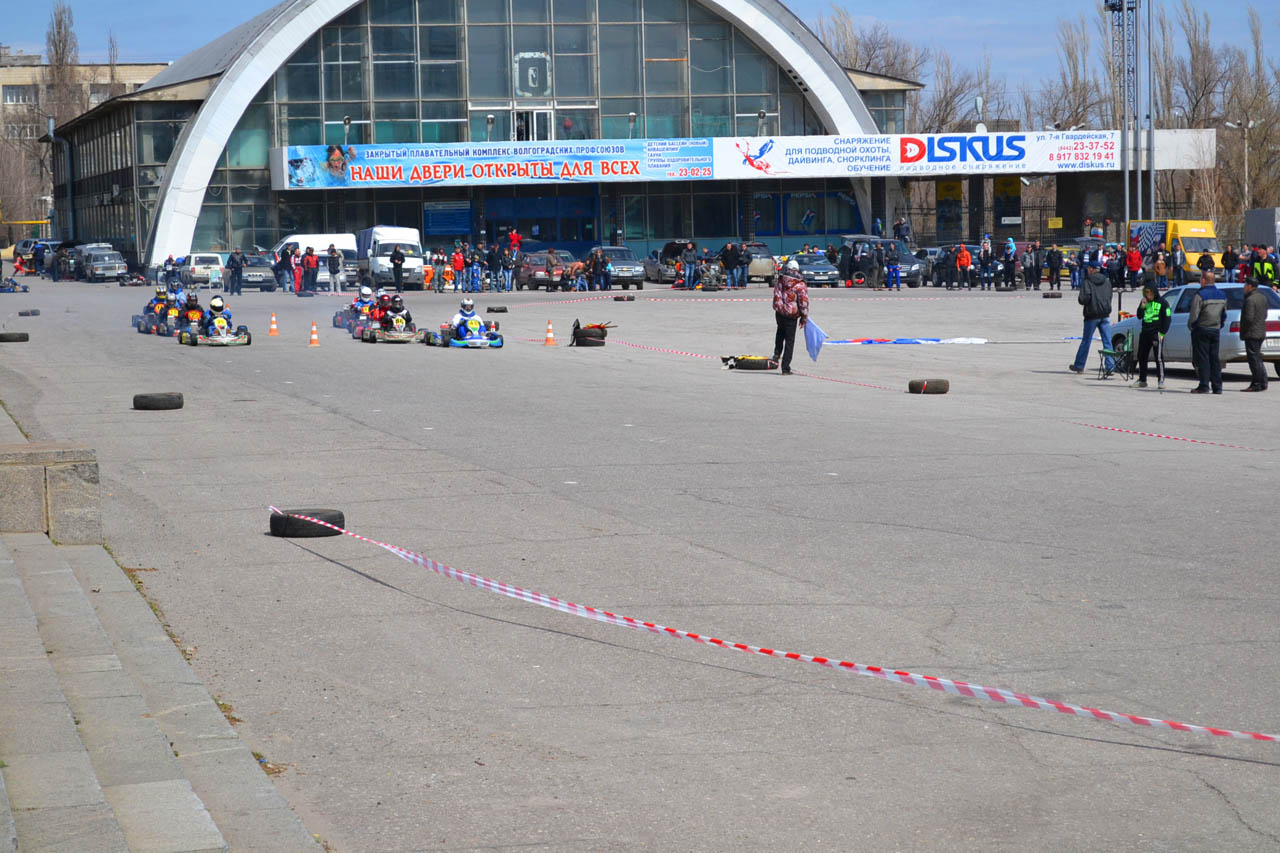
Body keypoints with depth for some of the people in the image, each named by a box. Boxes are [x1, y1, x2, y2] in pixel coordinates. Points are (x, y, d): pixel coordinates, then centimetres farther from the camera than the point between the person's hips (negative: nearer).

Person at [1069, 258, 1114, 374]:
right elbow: (1110, 297, 13)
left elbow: (1084, 298, -16)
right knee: (1107, 342, 2)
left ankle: (1079, 366, 15)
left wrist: (1079, 299, 4)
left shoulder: (1086, 281, -9)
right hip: (1105, 315, 4)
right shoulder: (1106, 281, 8)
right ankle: (1110, 366, -6)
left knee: (1086, 341, 6)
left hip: (1092, 315, -4)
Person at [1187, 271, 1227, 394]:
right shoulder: (1222, 295, 10)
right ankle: (1217, 387, 8)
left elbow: (1194, 315, -15)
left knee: (1202, 359, -3)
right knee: (1215, 359, 9)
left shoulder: (1200, 295, -13)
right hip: (1216, 331, 6)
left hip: (1201, 330, -6)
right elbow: (1224, 315, 16)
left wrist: (1190, 326, 0)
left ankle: (1204, 386, -7)